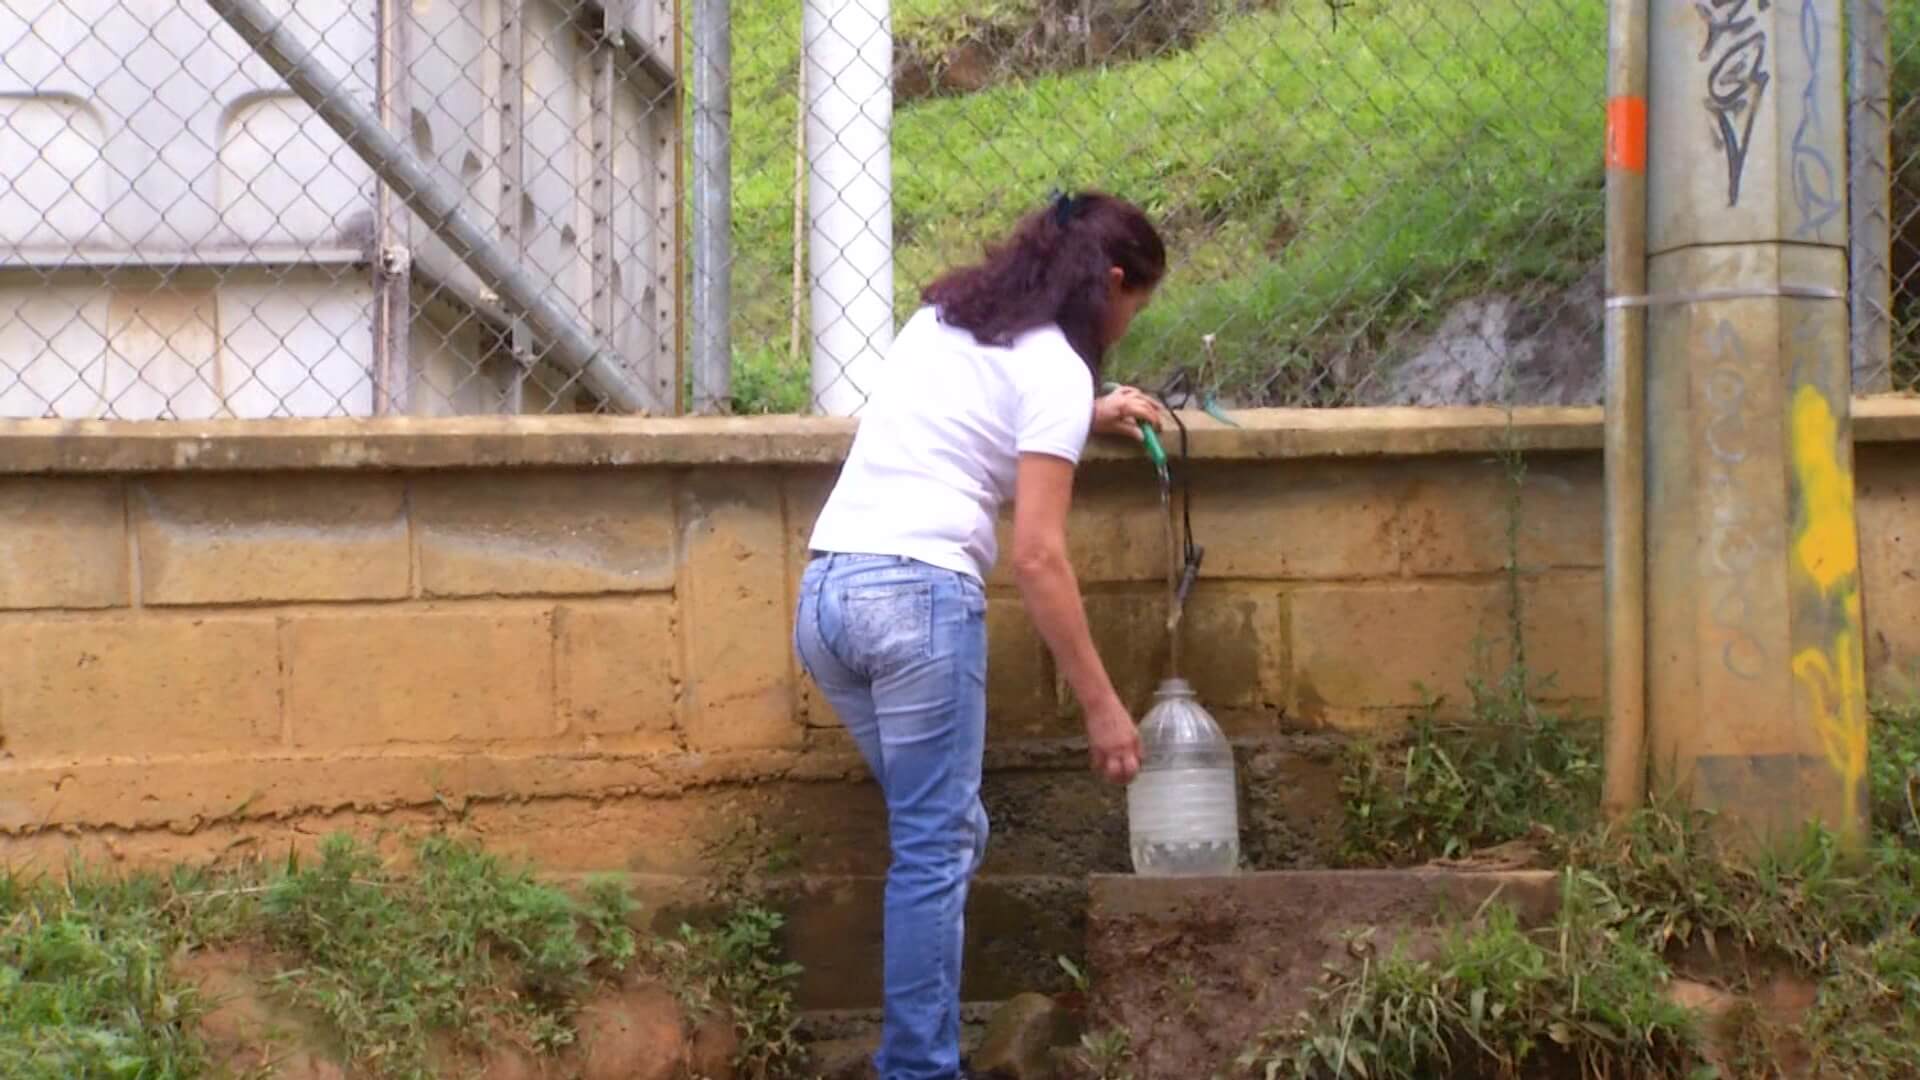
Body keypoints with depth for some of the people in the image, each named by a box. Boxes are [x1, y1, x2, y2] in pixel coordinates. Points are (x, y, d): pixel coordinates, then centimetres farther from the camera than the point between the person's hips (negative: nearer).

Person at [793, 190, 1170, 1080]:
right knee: (937, 847, -3)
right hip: (918, 594, -8)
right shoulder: (1056, 368, -3)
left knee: (937, 830, 15)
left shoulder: (940, 319, 20)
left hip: (825, 590, 8)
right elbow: (1037, 556, -9)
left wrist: (1086, 418, 38)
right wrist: (1100, 703, -5)